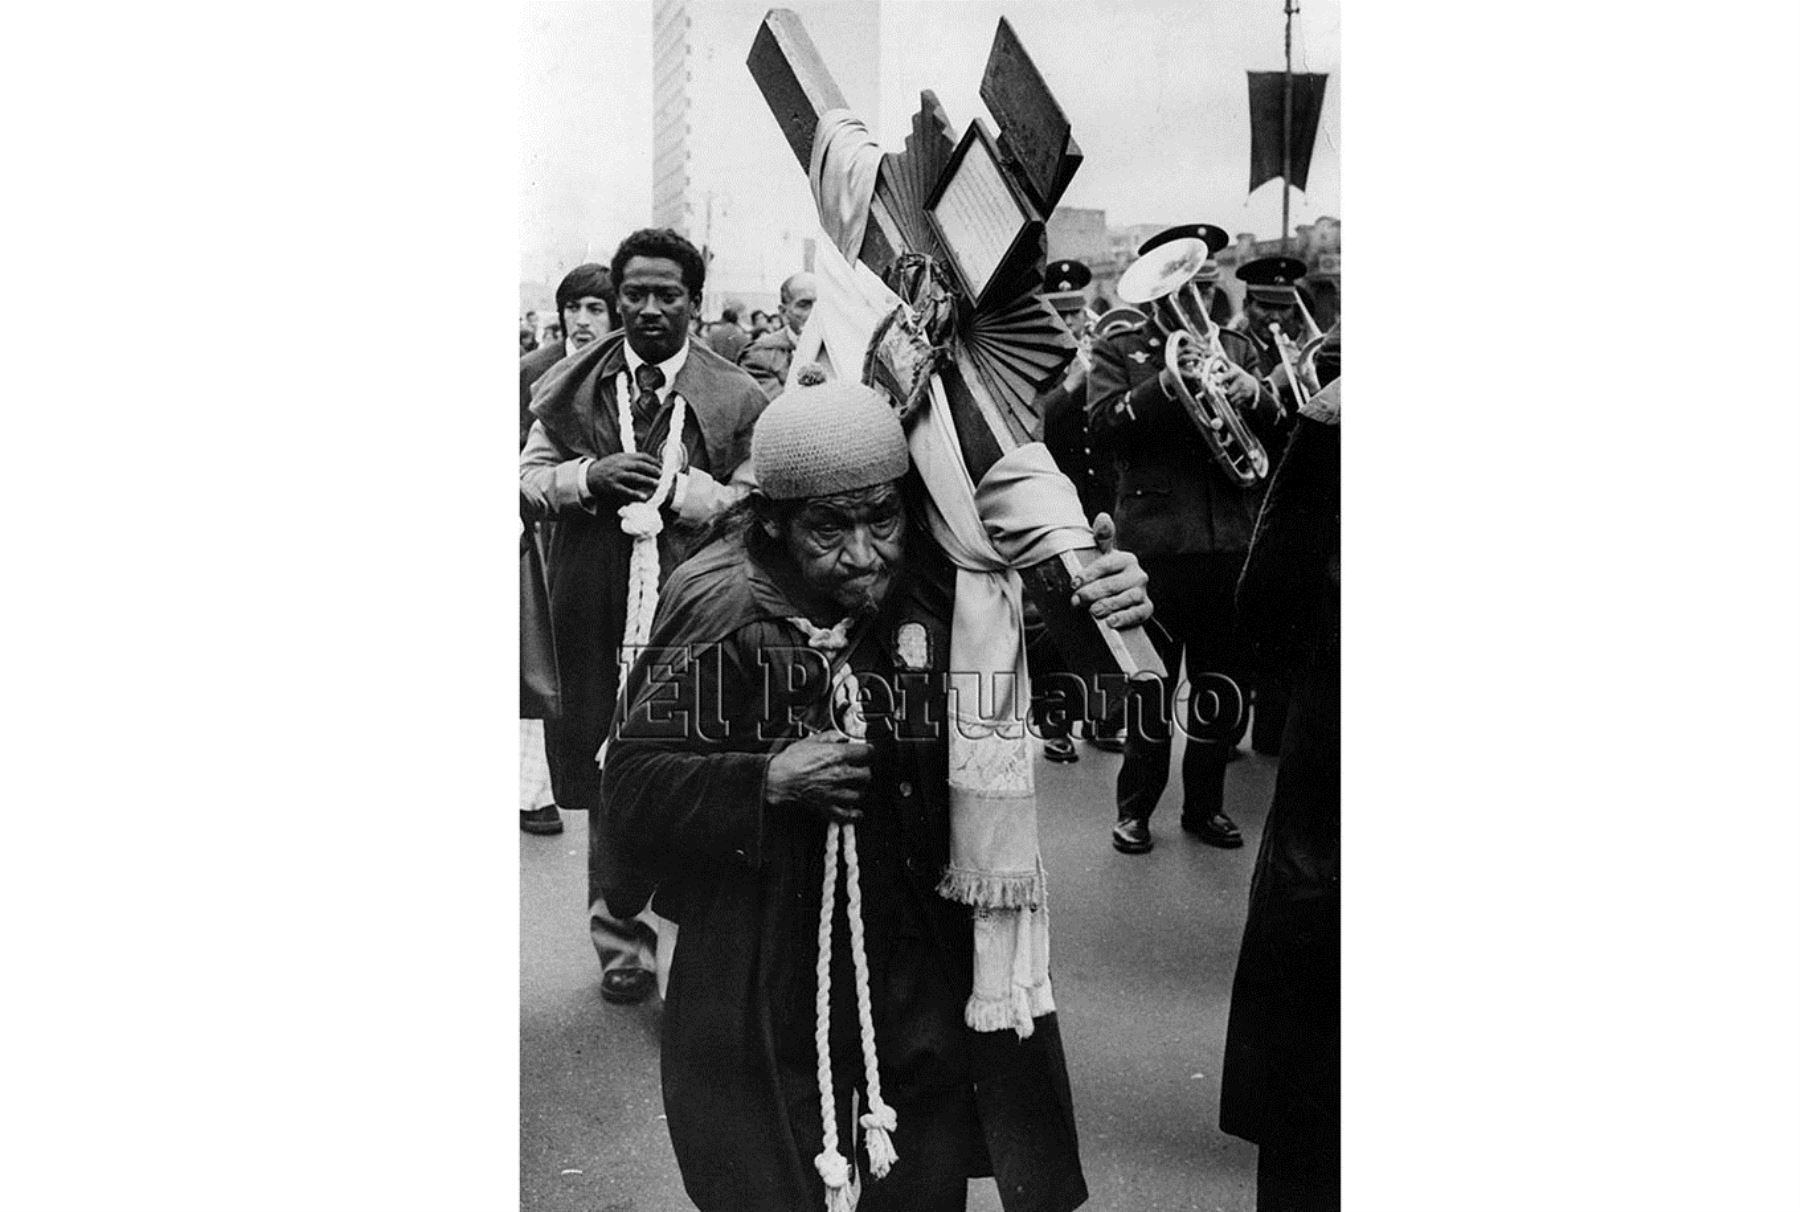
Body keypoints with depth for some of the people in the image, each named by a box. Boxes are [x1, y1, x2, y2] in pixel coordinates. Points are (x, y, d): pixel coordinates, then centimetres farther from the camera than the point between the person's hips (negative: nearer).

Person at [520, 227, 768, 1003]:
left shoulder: (734, 398, 1)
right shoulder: (574, 386, 8)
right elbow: (528, 475, 9)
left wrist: (677, 485, -17)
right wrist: (588, 476, -11)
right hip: (596, 616, 3)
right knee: (606, 789, 12)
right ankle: (621, 945, 27)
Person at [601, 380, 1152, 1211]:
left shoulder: (940, 583, -10)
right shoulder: (719, 614, -16)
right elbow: (631, 788, -12)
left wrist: (1112, 607, -21)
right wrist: (768, 782, -26)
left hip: (929, 979, 3)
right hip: (770, 988, -2)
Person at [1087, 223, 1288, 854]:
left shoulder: (1233, 347, 17)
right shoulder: (1118, 350, 6)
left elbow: (1280, 428, 9)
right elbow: (1103, 424, -11)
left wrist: (1252, 395, -12)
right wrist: (1166, 384, -23)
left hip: (1232, 542, 4)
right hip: (1155, 540, -4)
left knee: (1224, 687, 10)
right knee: (1150, 685, 3)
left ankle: (1205, 804, 24)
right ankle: (1135, 808, 16)